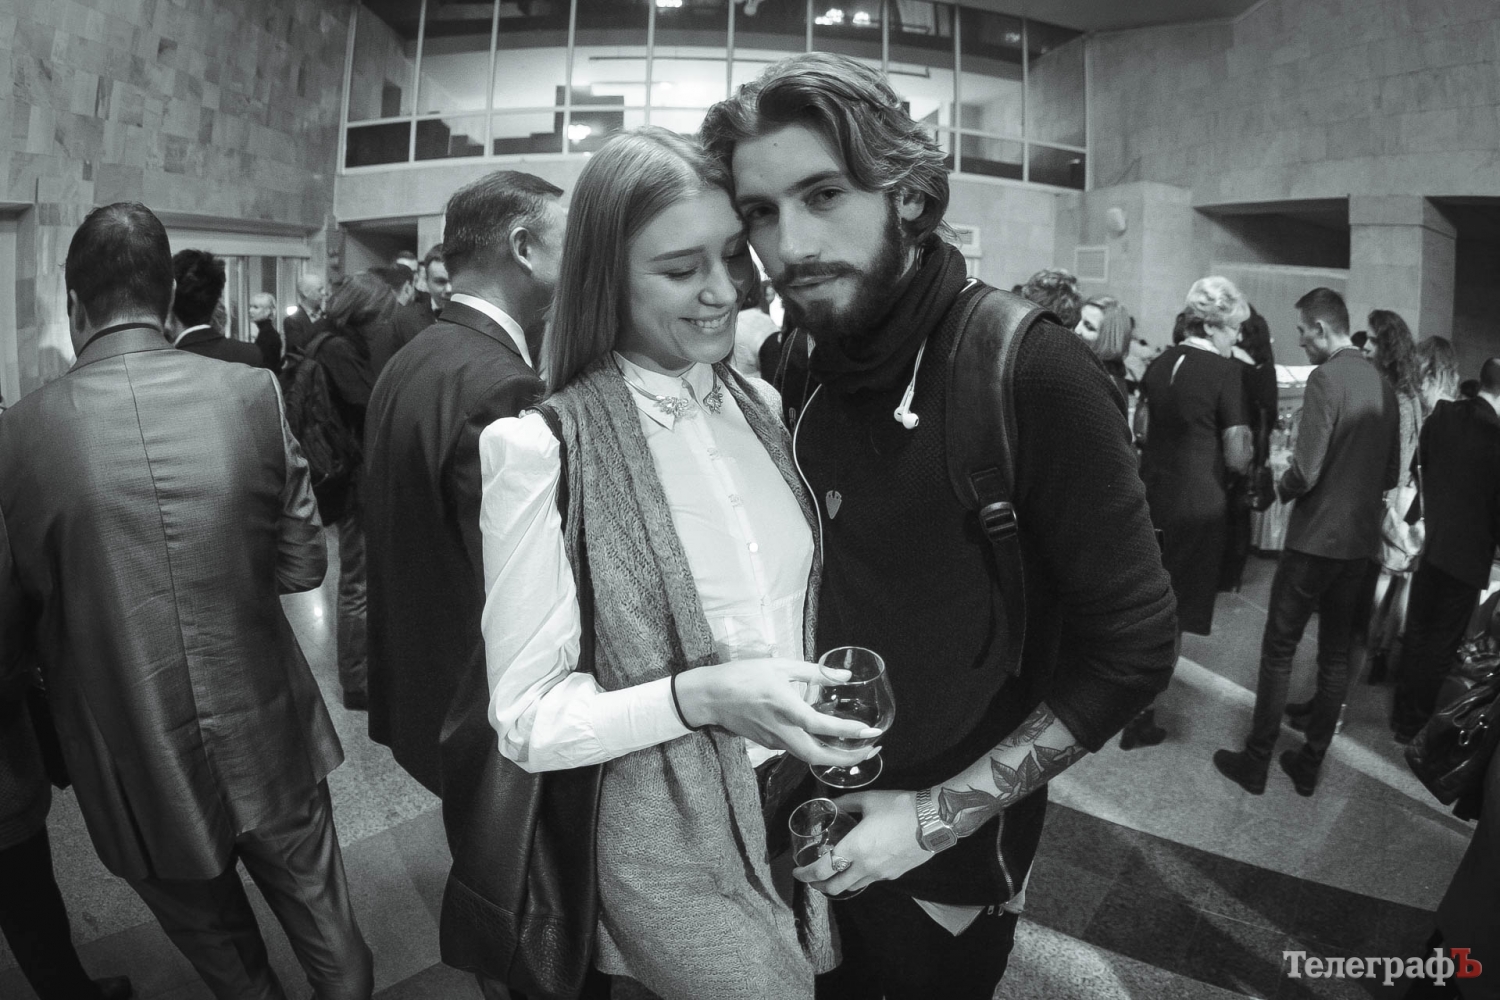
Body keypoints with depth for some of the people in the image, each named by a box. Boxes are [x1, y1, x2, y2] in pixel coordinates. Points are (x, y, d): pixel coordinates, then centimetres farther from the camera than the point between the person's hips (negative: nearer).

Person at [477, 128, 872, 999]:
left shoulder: (762, 406, 0)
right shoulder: (541, 447, -19)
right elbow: (525, 718, -15)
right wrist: (703, 695, -27)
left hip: (809, 806, 6)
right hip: (674, 853, -5)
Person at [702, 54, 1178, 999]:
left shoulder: (1034, 372, -23)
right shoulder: (797, 367, -6)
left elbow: (1134, 648, -19)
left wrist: (938, 816, -19)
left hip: (952, 848, -4)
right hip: (812, 824, 4)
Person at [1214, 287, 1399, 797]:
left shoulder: (1326, 378, -17)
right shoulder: (1383, 384, 5)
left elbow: (1305, 472, -21)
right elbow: (1390, 473, 12)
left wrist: (1281, 486, -1)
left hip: (1316, 538, -7)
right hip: (1362, 539, 7)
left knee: (1279, 650, 4)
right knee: (1336, 654, 13)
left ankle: (1256, 761, 12)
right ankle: (1310, 764, 23)